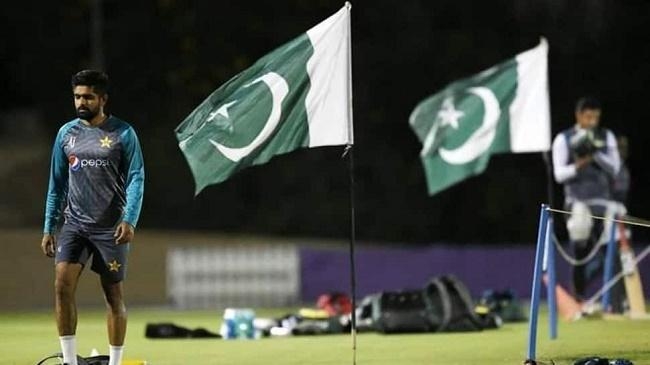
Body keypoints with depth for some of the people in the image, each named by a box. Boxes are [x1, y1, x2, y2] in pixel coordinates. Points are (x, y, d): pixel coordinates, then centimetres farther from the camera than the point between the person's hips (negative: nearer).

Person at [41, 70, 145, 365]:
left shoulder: (123, 133, -4)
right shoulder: (66, 133, 8)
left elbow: (136, 179, -7)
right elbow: (57, 184, 13)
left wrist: (130, 220, -21)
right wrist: (49, 228, 10)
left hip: (110, 227, -3)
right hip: (75, 224, 3)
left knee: (113, 294, 4)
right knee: (62, 283, -15)